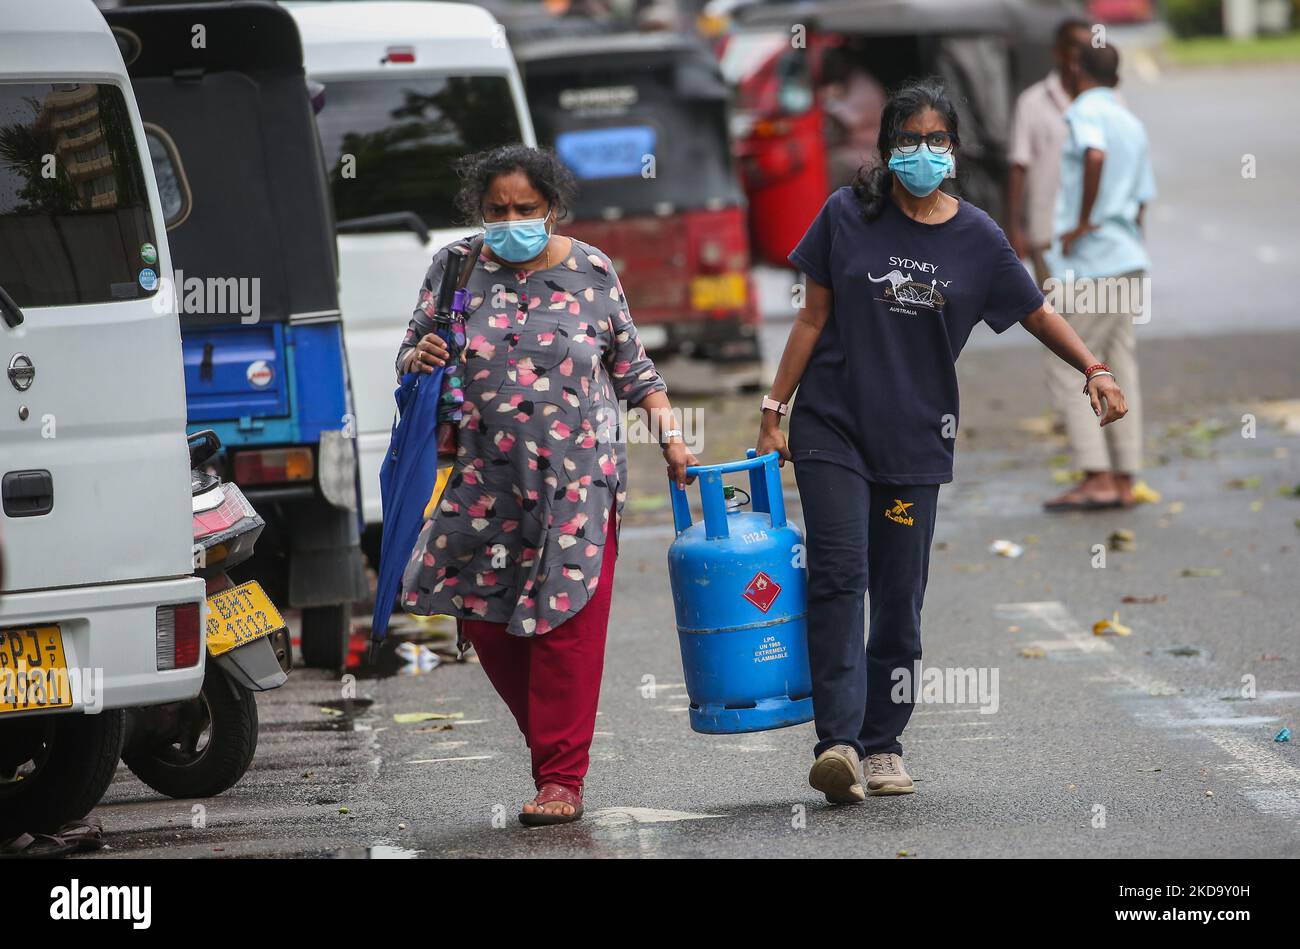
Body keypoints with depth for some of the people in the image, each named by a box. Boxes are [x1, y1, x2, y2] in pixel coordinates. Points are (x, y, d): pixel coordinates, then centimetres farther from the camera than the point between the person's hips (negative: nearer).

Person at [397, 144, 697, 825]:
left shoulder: (589, 271, 3)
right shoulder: (456, 268, 5)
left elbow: (632, 367, 11)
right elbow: (410, 357, 10)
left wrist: (670, 435, 1)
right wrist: (420, 357, -13)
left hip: (577, 481, -2)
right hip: (485, 481, 2)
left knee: (566, 624, -7)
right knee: (485, 621, 3)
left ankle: (561, 779, -3)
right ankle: (553, 738, 25)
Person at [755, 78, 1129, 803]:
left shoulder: (975, 238, 3)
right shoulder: (848, 217, 1)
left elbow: (1038, 313, 9)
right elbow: (814, 318, 5)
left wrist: (1095, 370, -7)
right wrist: (775, 411, 3)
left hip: (917, 437, 2)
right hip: (833, 425, -2)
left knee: (900, 595, 3)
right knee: (839, 578, -13)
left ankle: (884, 743, 14)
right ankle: (838, 742, -20)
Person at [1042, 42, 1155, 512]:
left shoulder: (1085, 112, -8)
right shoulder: (1132, 125, 18)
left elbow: (1095, 155, -30)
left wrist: (1083, 222, -21)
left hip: (1090, 265, -8)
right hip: (1129, 261, 8)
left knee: (1066, 371, -4)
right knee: (1118, 372, 9)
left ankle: (1097, 477, -11)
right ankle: (1124, 480, 7)